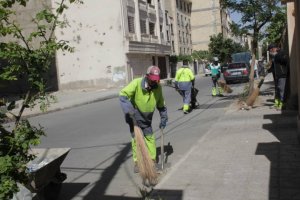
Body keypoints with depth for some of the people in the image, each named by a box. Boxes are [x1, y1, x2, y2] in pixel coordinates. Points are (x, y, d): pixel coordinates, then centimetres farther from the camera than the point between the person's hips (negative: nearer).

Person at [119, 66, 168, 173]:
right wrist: (129, 111, -37)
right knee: (136, 139, 1)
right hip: (134, 116, -4)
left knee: (150, 138, 7)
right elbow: (123, 95, -27)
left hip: (147, 118, 4)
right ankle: (137, 162, 14)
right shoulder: (136, 83, -25)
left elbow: (161, 104, 4)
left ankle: (152, 160, 21)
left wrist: (164, 118, 3)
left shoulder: (158, 87, -9)